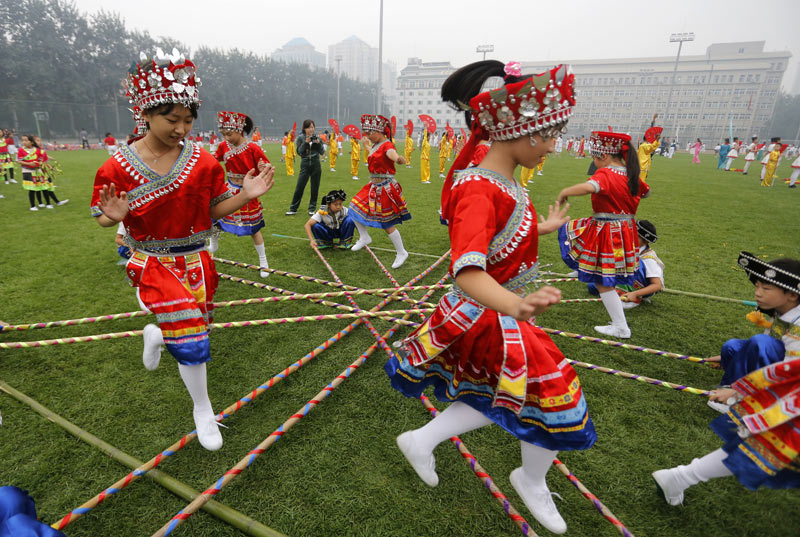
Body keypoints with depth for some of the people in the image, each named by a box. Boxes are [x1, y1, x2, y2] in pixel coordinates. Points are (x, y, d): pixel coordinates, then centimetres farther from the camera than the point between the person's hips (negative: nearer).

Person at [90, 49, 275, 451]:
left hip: (196, 262, 3)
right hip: (154, 264, -3)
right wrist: (115, 216, -26)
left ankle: (155, 335, 57)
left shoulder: (203, 162, -5)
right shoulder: (118, 167, -11)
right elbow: (102, 217, -2)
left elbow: (215, 210, 0)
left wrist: (245, 195, -17)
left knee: (189, 330, 17)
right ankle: (203, 410, 15)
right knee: (192, 342, -12)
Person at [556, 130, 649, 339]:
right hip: (626, 232, 8)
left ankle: (621, 328, 18)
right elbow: (645, 191, 27)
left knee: (603, 282, 6)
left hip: (604, 233, -8)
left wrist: (564, 192, -28)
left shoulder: (605, 174, -20)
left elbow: (589, 187, -43)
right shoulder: (631, 174, 6)